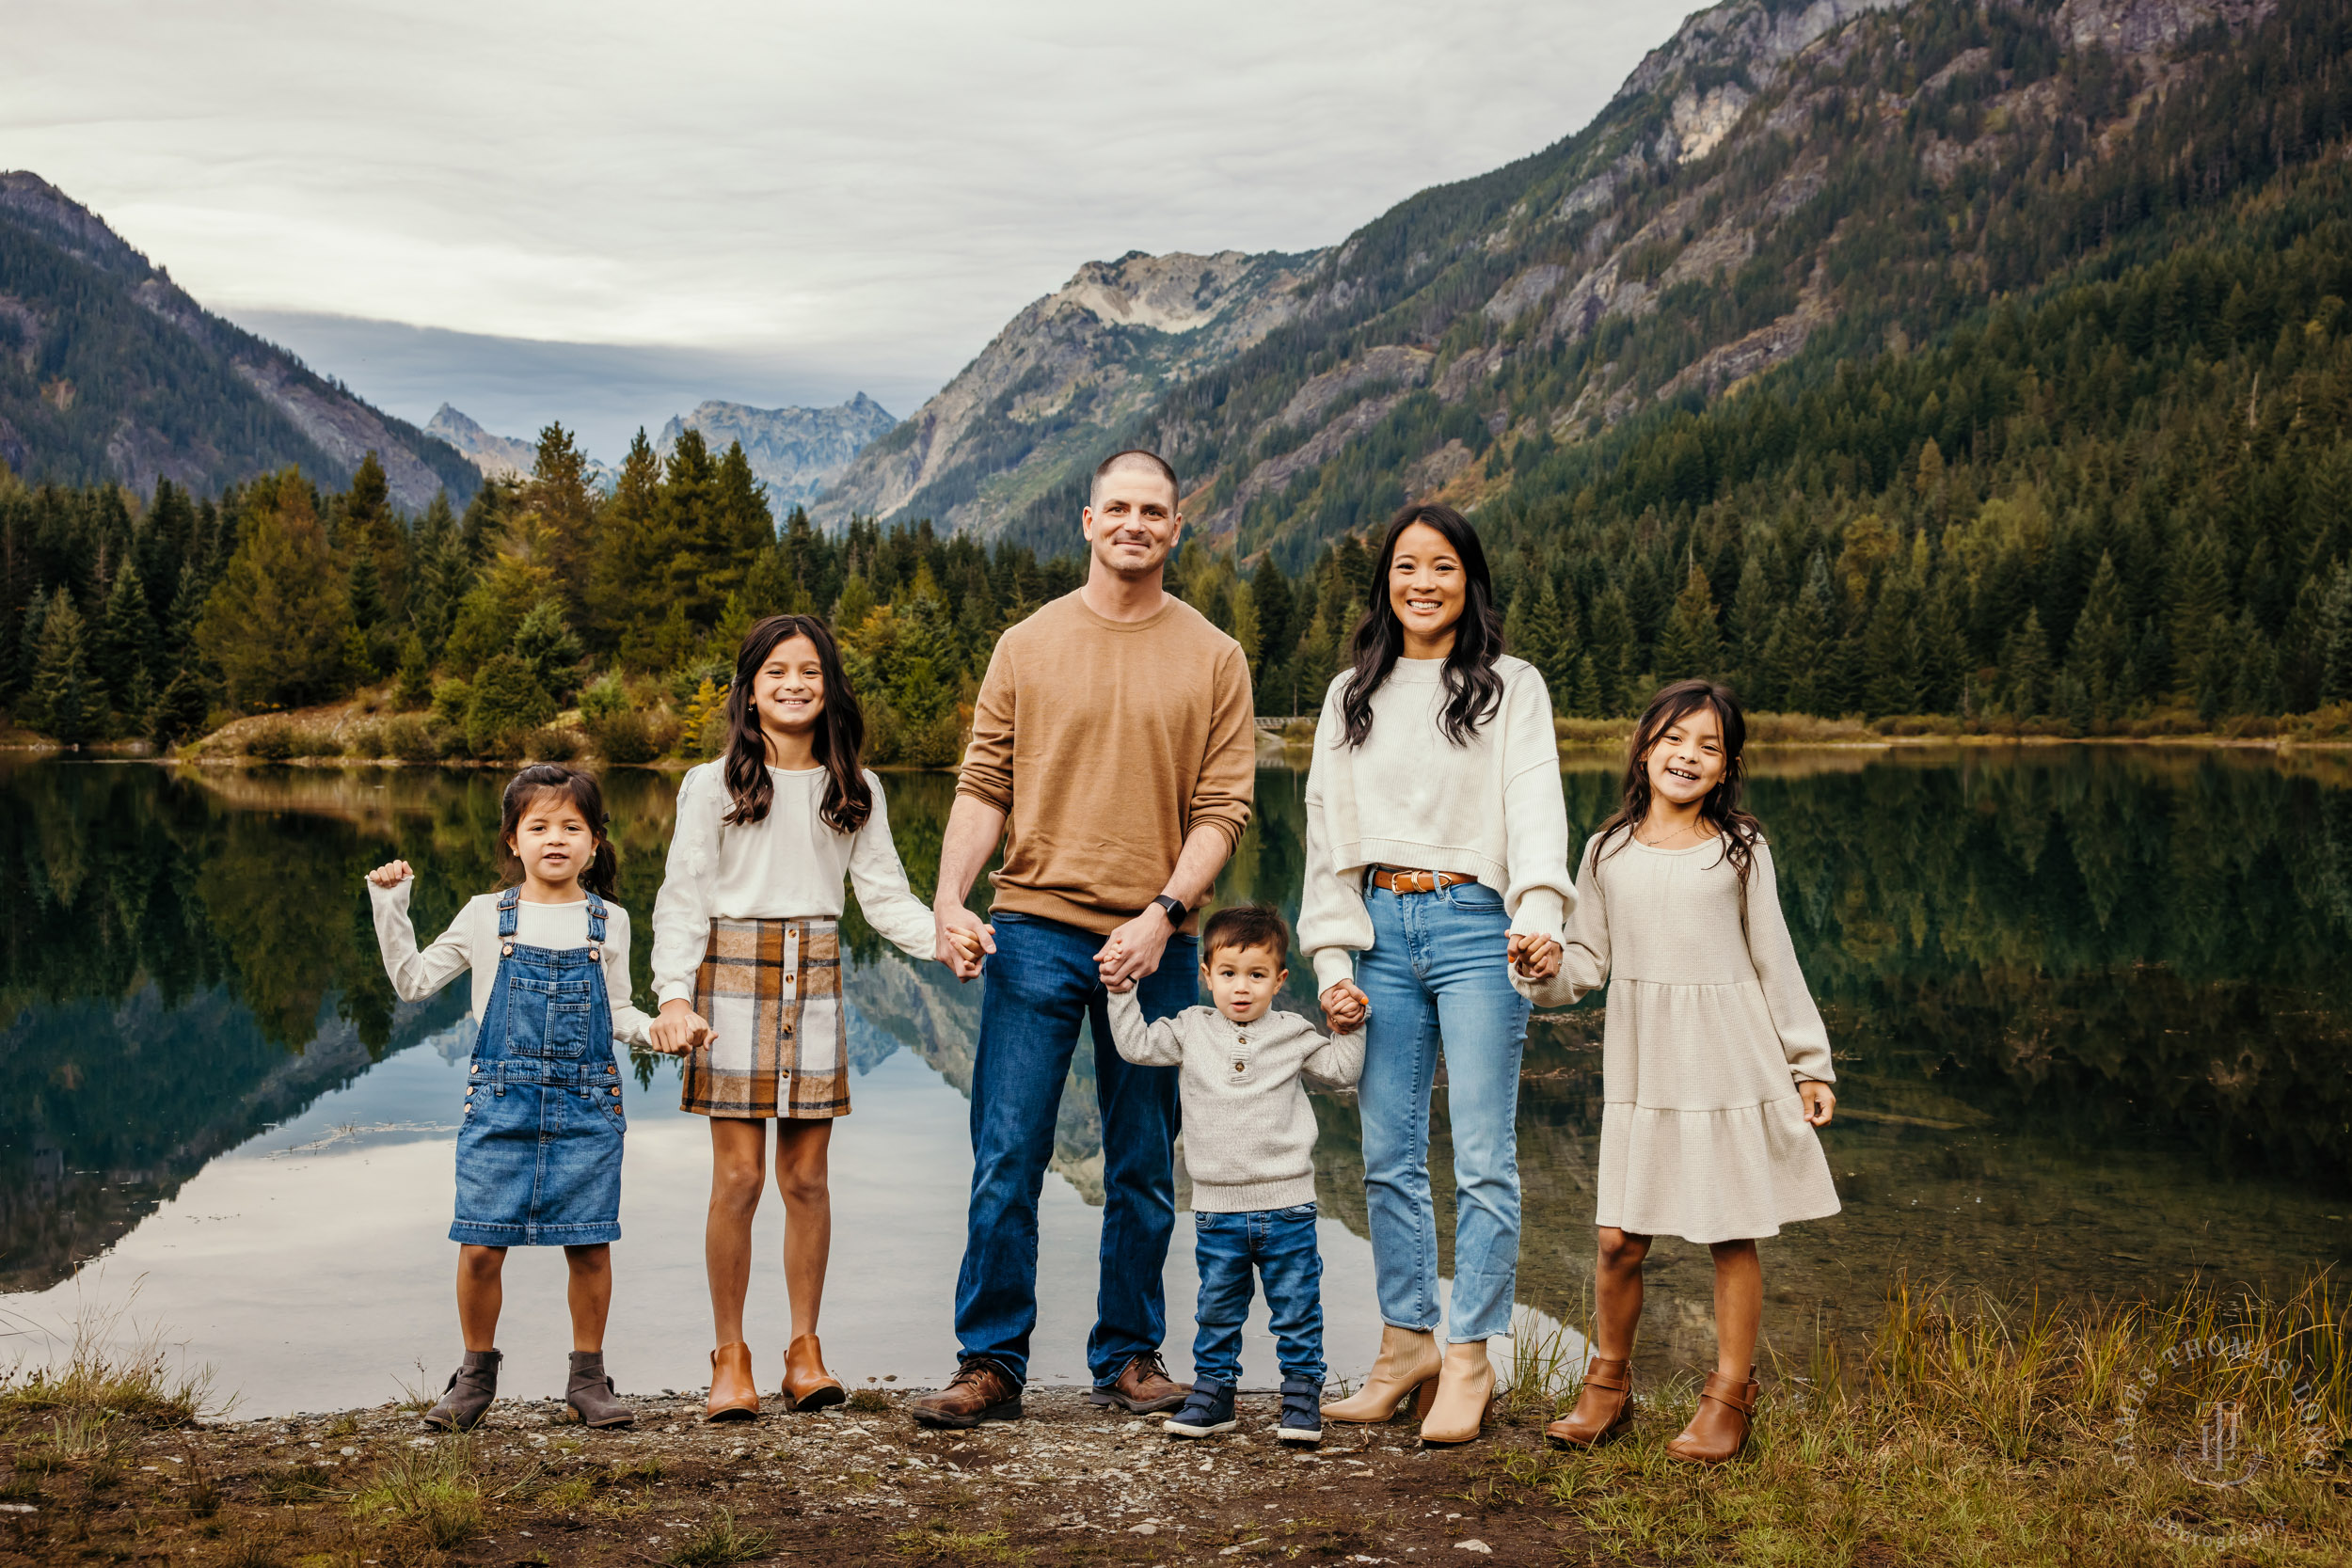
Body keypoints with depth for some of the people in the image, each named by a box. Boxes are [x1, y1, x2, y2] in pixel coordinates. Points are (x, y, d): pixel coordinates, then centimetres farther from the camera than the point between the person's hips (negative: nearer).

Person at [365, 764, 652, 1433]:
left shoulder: (609, 922, 6)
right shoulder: (486, 917, 4)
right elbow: (413, 981, 9)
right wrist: (390, 906, 1)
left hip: (586, 1102, 1)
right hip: (501, 1101, 0)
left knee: (590, 1246, 2)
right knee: (480, 1247, -1)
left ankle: (588, 1376, 18)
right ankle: (476, 1373, 18)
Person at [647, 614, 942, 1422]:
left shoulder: (856, 791, 10)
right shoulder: (714, 785, 2)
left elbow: (884, 894, 7)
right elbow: (682, 900, -1)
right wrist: (675, 996, -13)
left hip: (816, 977, 2)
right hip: (733, 972, -2)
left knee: (806, 1177, 4)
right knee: (738, 1177, -4)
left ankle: (804, 1350, 13)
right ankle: (730, 1356, 7)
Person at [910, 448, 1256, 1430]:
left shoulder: (1213, 659, 5)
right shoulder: (1028, 646, 7)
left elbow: (1223, 807, 0)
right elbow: (984, 786, 4)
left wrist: (1160, 914, -13)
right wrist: (949, 898, -11)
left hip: (1153, 944, 1)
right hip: (1034, 931, 0)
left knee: (1143, 1170, 9)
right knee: (1007, 1160, -3)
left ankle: (1129, 1355, 21)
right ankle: (991, 1364, 7)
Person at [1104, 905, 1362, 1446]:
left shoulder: (1292, 1034, 4)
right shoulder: (1191, 1030, 5)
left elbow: (1342, 1071, 10)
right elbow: (1136, 1045, 5)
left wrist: (1348, 1026, -2)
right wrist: (1123, 991, 0)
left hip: (1286, 1204, -1)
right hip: (1217, 1207, 1)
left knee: (1296, 1310, 4)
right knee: (1217, 1311, 10)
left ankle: (1301, 1398, 13)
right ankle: (1212, 1392, 21)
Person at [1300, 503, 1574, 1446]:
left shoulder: (1511, 688, 4)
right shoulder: (1352, 695, 14)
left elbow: (1535, 806, -9)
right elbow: (1327, 829, 13)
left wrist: (1540, 914, -27)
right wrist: (1331, 960, 4)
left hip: (1476, 926, -4)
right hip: (1379, 928, 4)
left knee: (1483, 1157, -3)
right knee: (1389, 1156, 6)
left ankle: (1468, 1361, 6)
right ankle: (1407, 1346, 17)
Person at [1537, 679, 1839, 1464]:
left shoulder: (1740, 849, 2)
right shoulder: (1608, 850, 7)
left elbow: (1774, 962, 6)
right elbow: (1589, 957, 8)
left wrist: (1809, 1063, 6)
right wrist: (1544, 971, -14)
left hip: (1730, 1064, -1)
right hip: (1640, 1068, 1)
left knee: (1731, 1234, 4)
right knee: (1619, 1238, -1)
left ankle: (1729, 1397, 18)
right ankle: (1608, 1386, 19)